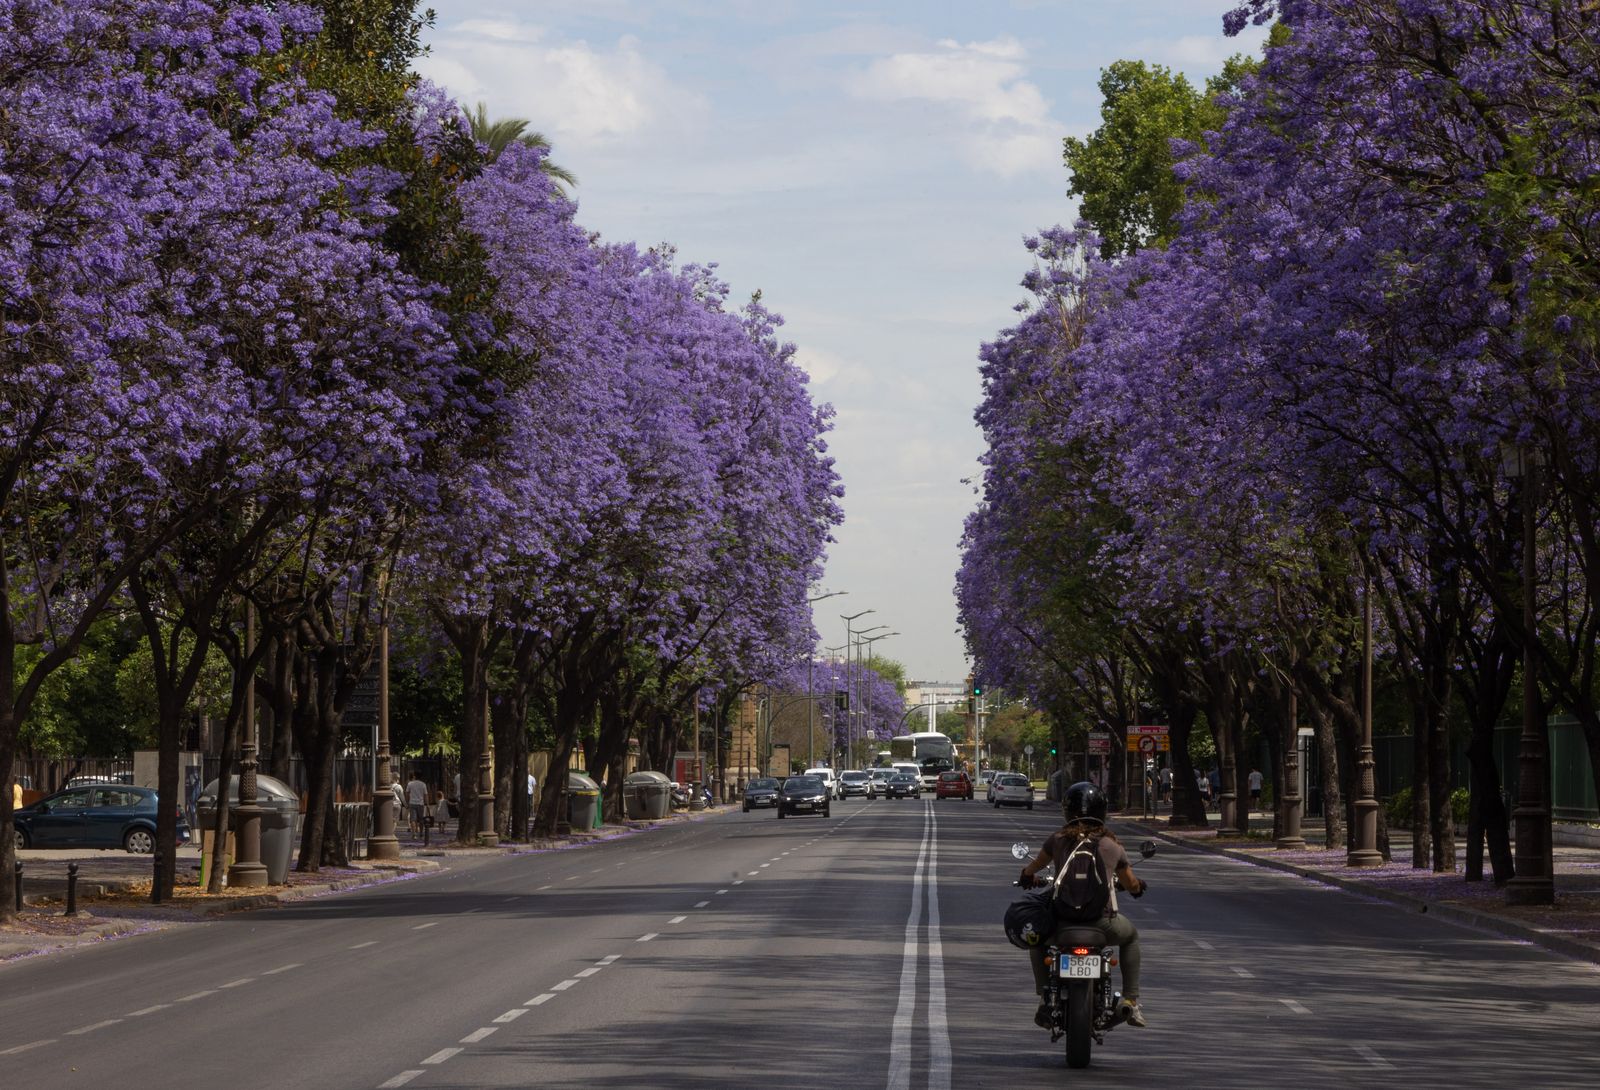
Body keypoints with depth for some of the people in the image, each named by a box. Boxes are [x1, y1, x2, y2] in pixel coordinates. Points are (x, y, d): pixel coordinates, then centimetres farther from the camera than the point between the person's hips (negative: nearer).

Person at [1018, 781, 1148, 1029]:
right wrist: (1137, 887, 45)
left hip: (1063, 921, 0)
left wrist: (1026, 876, 45)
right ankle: (1131, 1000, 23)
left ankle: (1045, 999, 20)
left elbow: (1034, 867, 21)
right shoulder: (1112, 845, 8)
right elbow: (1132, 886, 20)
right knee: (1131, 936, 34)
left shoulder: (1059, 839, 5)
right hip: (1103, 922, 0)